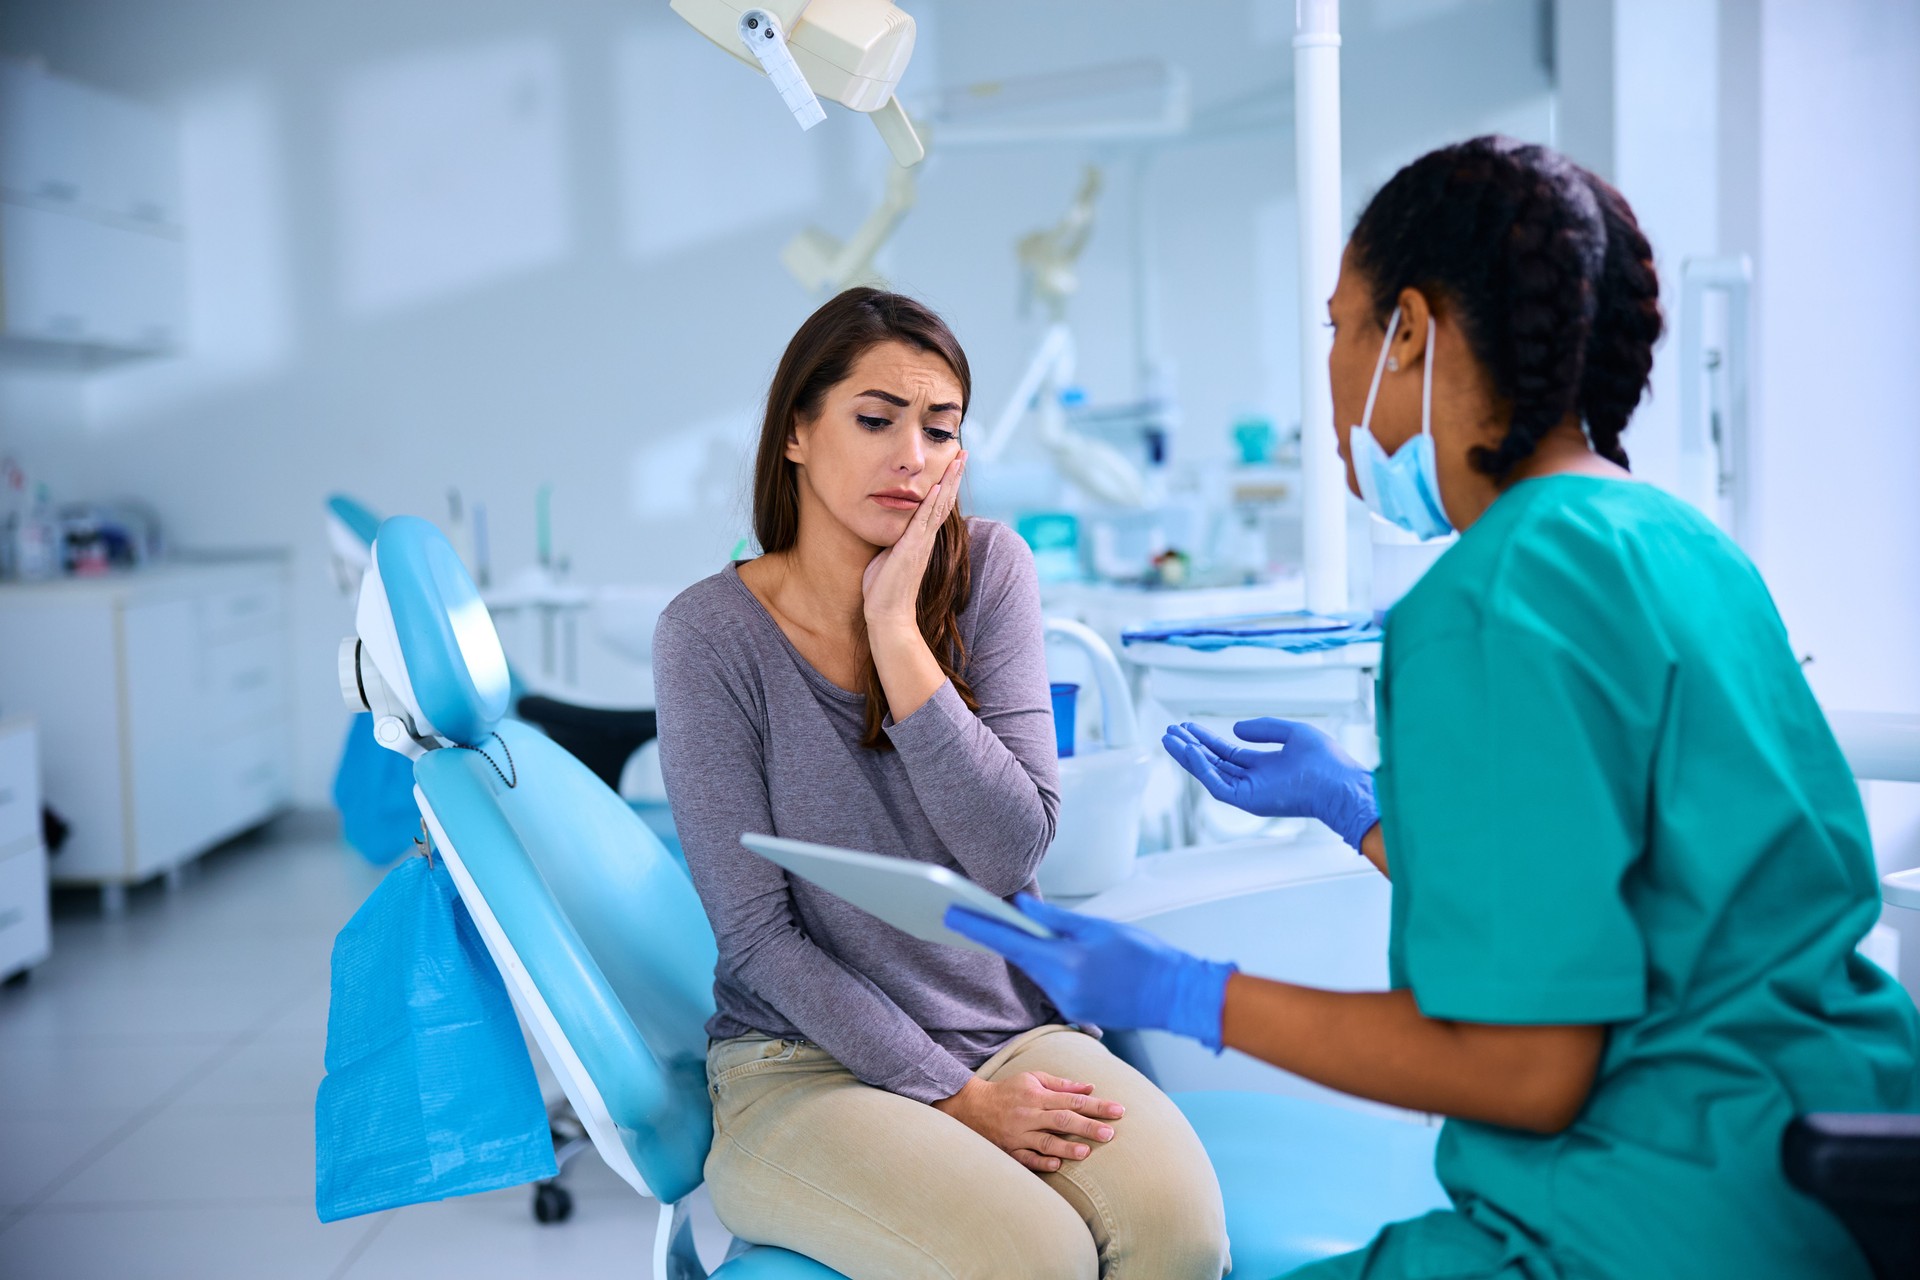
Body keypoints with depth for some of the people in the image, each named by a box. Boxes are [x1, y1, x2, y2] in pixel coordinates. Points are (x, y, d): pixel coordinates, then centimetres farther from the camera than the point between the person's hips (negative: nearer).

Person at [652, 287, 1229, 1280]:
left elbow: (1013, 853, -11)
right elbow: (756, 932, -9)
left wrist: (896, 632, -16)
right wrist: (948, 1095, -13)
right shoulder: (713, 632, -8)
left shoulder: (988, 569, 0)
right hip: (806, 1066, -3)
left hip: (1016, 1034, 3)